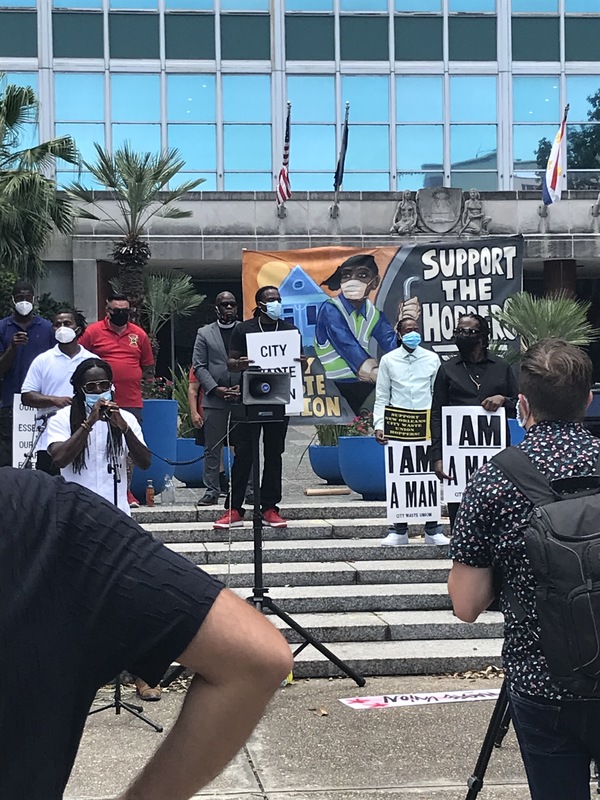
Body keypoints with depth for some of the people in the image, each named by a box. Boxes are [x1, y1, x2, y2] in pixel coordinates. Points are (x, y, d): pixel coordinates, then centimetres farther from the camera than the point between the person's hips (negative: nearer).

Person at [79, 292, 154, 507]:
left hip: (132, 402, 3)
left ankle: (126, 492, 13)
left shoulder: (139, 334, 10)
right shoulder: (93, 331, 2)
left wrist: (134, 381, 8)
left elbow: (148, 367, 19)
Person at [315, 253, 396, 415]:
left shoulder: (373, 313, 9)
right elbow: (350, 348, -22)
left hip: (362, 384, 6)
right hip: (334, 387, -6)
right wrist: (376, 375, -32)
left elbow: (393, 345, -3)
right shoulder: (330, 310, -10)